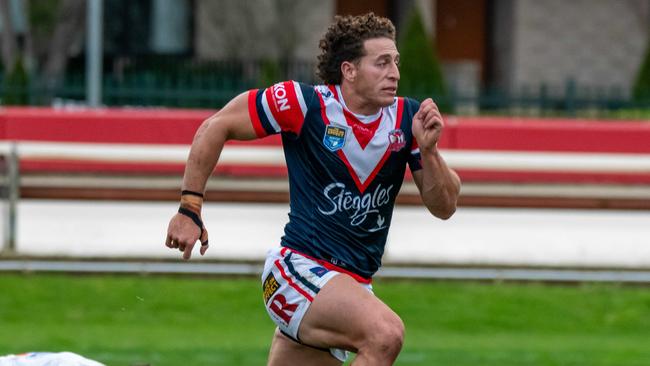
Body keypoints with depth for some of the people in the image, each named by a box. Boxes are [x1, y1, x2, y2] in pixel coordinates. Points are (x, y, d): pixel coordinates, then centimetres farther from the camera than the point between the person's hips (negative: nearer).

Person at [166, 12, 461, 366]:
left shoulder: (408, 118, 1)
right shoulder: (305, 104, -11)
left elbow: (444, 207, 1)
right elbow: (214, 128, -3)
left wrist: (428, 150, -17)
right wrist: (189, 209, -5)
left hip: (351, 286, 6)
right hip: (298, 268, -6)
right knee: (385, 332, -31)